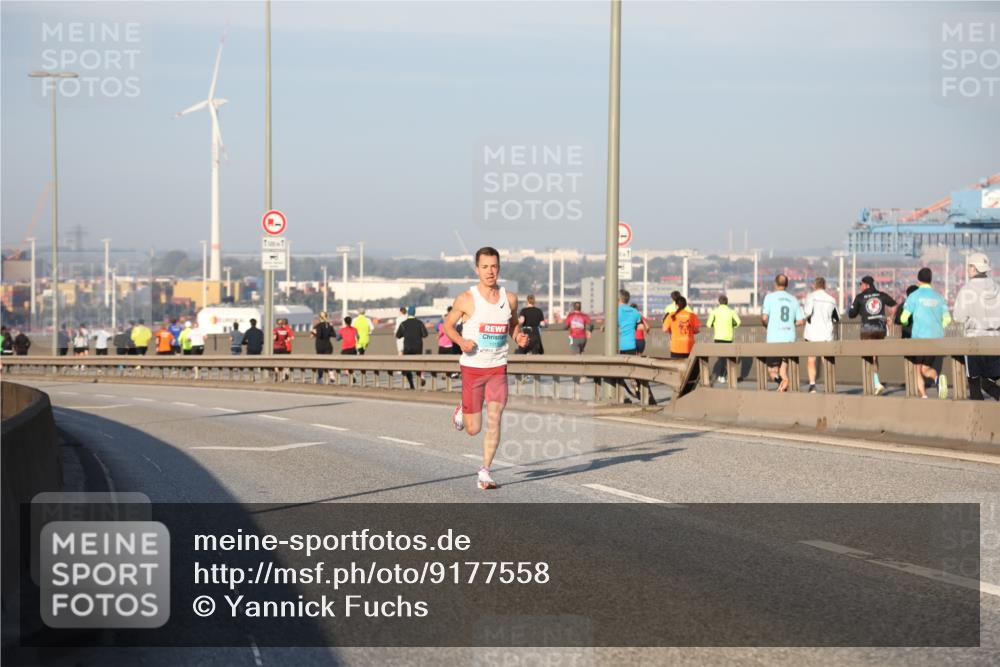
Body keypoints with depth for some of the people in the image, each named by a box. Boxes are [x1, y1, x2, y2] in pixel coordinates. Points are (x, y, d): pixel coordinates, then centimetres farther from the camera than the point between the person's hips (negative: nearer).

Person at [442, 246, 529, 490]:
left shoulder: (509, 298, 2)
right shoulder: (466, 299, -8)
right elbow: (447, 324, 3)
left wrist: (519, 337, -4)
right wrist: (460, 341, -16)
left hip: (498, 368, 2)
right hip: (472, 367, -2)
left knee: (494, 419, -11)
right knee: (473, 428, 5)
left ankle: (485, 471, -1)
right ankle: (462, 410, 40)